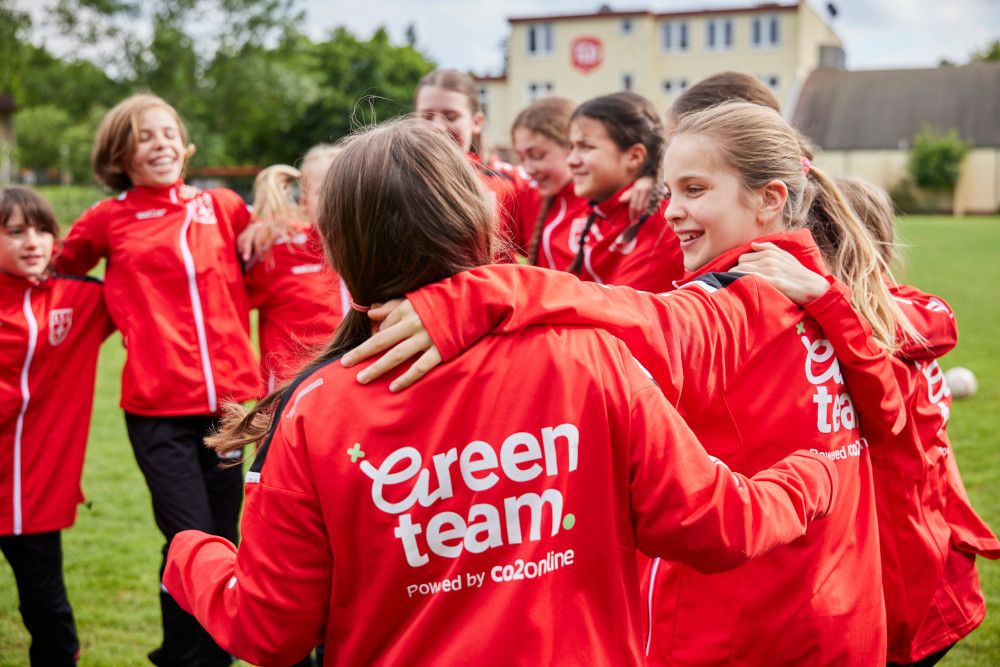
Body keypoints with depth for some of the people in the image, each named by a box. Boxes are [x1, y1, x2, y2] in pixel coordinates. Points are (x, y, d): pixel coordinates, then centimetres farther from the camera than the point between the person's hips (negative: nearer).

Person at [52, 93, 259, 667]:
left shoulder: (222, 207, 7)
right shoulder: (109, 219, 3)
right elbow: (60, 269, 17)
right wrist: (128, 307, 11)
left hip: (227, 396, 3)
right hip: (158, 407, -2)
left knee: (225, 539, 8)